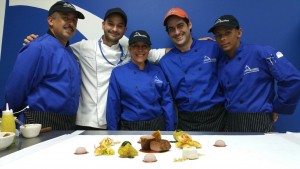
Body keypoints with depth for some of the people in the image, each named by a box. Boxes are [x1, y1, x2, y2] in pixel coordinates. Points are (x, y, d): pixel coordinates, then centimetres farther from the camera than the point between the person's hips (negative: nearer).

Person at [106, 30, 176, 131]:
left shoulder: (157, 71, 1)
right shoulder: (117, 73, -6)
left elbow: (167, 102, 3)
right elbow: (113, 107, -4)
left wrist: (170, 131, 1)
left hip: (158, 126, 2)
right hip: (129, 128, -2)